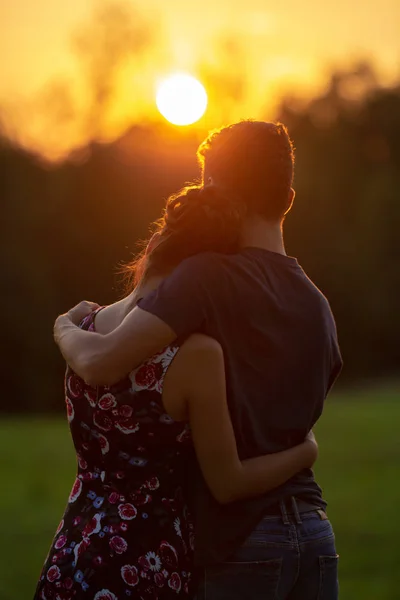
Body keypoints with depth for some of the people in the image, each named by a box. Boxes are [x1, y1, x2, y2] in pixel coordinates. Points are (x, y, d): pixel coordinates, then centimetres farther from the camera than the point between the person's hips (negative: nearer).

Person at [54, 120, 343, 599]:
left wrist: (68, 330, 3)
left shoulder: (209, 277, -12)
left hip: (240, 539, -6)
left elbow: (100, 363, -20)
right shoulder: (317, 306, 10)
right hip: (314, 529, 6)